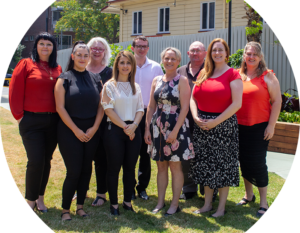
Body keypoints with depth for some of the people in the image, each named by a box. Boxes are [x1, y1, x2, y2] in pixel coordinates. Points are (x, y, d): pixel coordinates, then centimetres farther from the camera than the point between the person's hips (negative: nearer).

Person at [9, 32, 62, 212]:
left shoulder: (58, 69, 10)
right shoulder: (26, 65, -2)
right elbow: (15, 92, -5)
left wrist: (61, 117, 5)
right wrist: (19, 116, -7)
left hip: (53, 121, 4)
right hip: (31, 121, -4)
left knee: (46, 161, 11)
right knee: (36, 161, -7)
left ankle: (40, 198, 25)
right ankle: (30, 201, 9)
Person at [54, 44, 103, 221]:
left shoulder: (95, 79, 8)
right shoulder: (65, 79, -2)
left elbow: (101, 106, 7)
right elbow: (60, 107, -7)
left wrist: (94, 128, -5)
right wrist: (76, 130, -11)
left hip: (92, 131, 4)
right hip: (70, 131, -4)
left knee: (86, 169, 8)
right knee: (74, 171, -6)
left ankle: (80, 206, 21)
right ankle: (66, 209, 8)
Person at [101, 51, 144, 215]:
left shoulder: (136, 87, 13)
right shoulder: (110, 85, 0)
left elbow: (140, 109, 8)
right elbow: (108, 109, -8)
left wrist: (134, 125, -10)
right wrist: (124, 126, -12)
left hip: (133, 130, 4)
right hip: (114, 130, -4)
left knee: (130, 168, 8)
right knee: (114, 168, 1)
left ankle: (128, 201, 19)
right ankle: (114, 204, 11)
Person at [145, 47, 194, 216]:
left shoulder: (182, 80, -5)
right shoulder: (157, 80, 10)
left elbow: (185, 108, -11)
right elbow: (151, 107, 13)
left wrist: (175, 131, -17)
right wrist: (147, 128, 6)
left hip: (176, 127, -5)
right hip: (158, 127, 5)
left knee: (175, 166, 1)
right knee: (161, 166, 11)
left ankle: (175, 204, 12)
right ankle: (160, 202, 21)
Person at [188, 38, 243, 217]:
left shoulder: (232, 75, -6)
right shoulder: (203, 74, 11)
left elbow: (237, 103, -14)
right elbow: (193, 98, 12)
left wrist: (215, 122, -17)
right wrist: (196, 117, -6)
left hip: (223, 124, -5)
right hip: (202, 125, 5)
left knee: (222, 164, 2)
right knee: (205, 164, 11)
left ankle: (221, 207, 14)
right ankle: (207, 204, 24)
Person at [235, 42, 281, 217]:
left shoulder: (268, 76, -3)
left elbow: (277, 100, -5)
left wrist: (271, 125, -10)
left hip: (259, 127, -4)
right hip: (239, 126, 4)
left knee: (258, 163, -3)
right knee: (244, 161, 12)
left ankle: (264, 202, 9)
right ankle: (249, 195, 30)